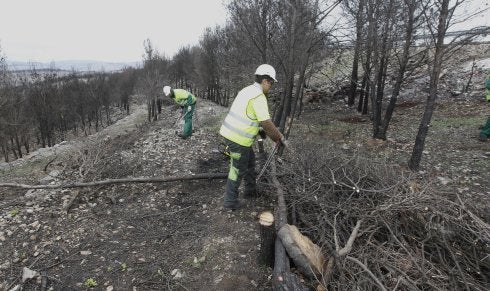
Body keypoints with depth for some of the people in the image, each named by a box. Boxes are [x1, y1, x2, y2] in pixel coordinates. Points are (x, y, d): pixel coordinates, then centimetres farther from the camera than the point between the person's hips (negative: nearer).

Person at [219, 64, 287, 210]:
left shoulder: (246, 90, 13)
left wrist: (258, 128, 25)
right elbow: (266, 123, -18)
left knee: (250, 160, 24)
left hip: (229, 132, 9)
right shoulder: (259, 96, -16)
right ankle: (230, 201, 19)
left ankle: (250, 190, 39)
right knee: (238, 170, 6)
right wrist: (280, 138, -3)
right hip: (239, 139, -9)